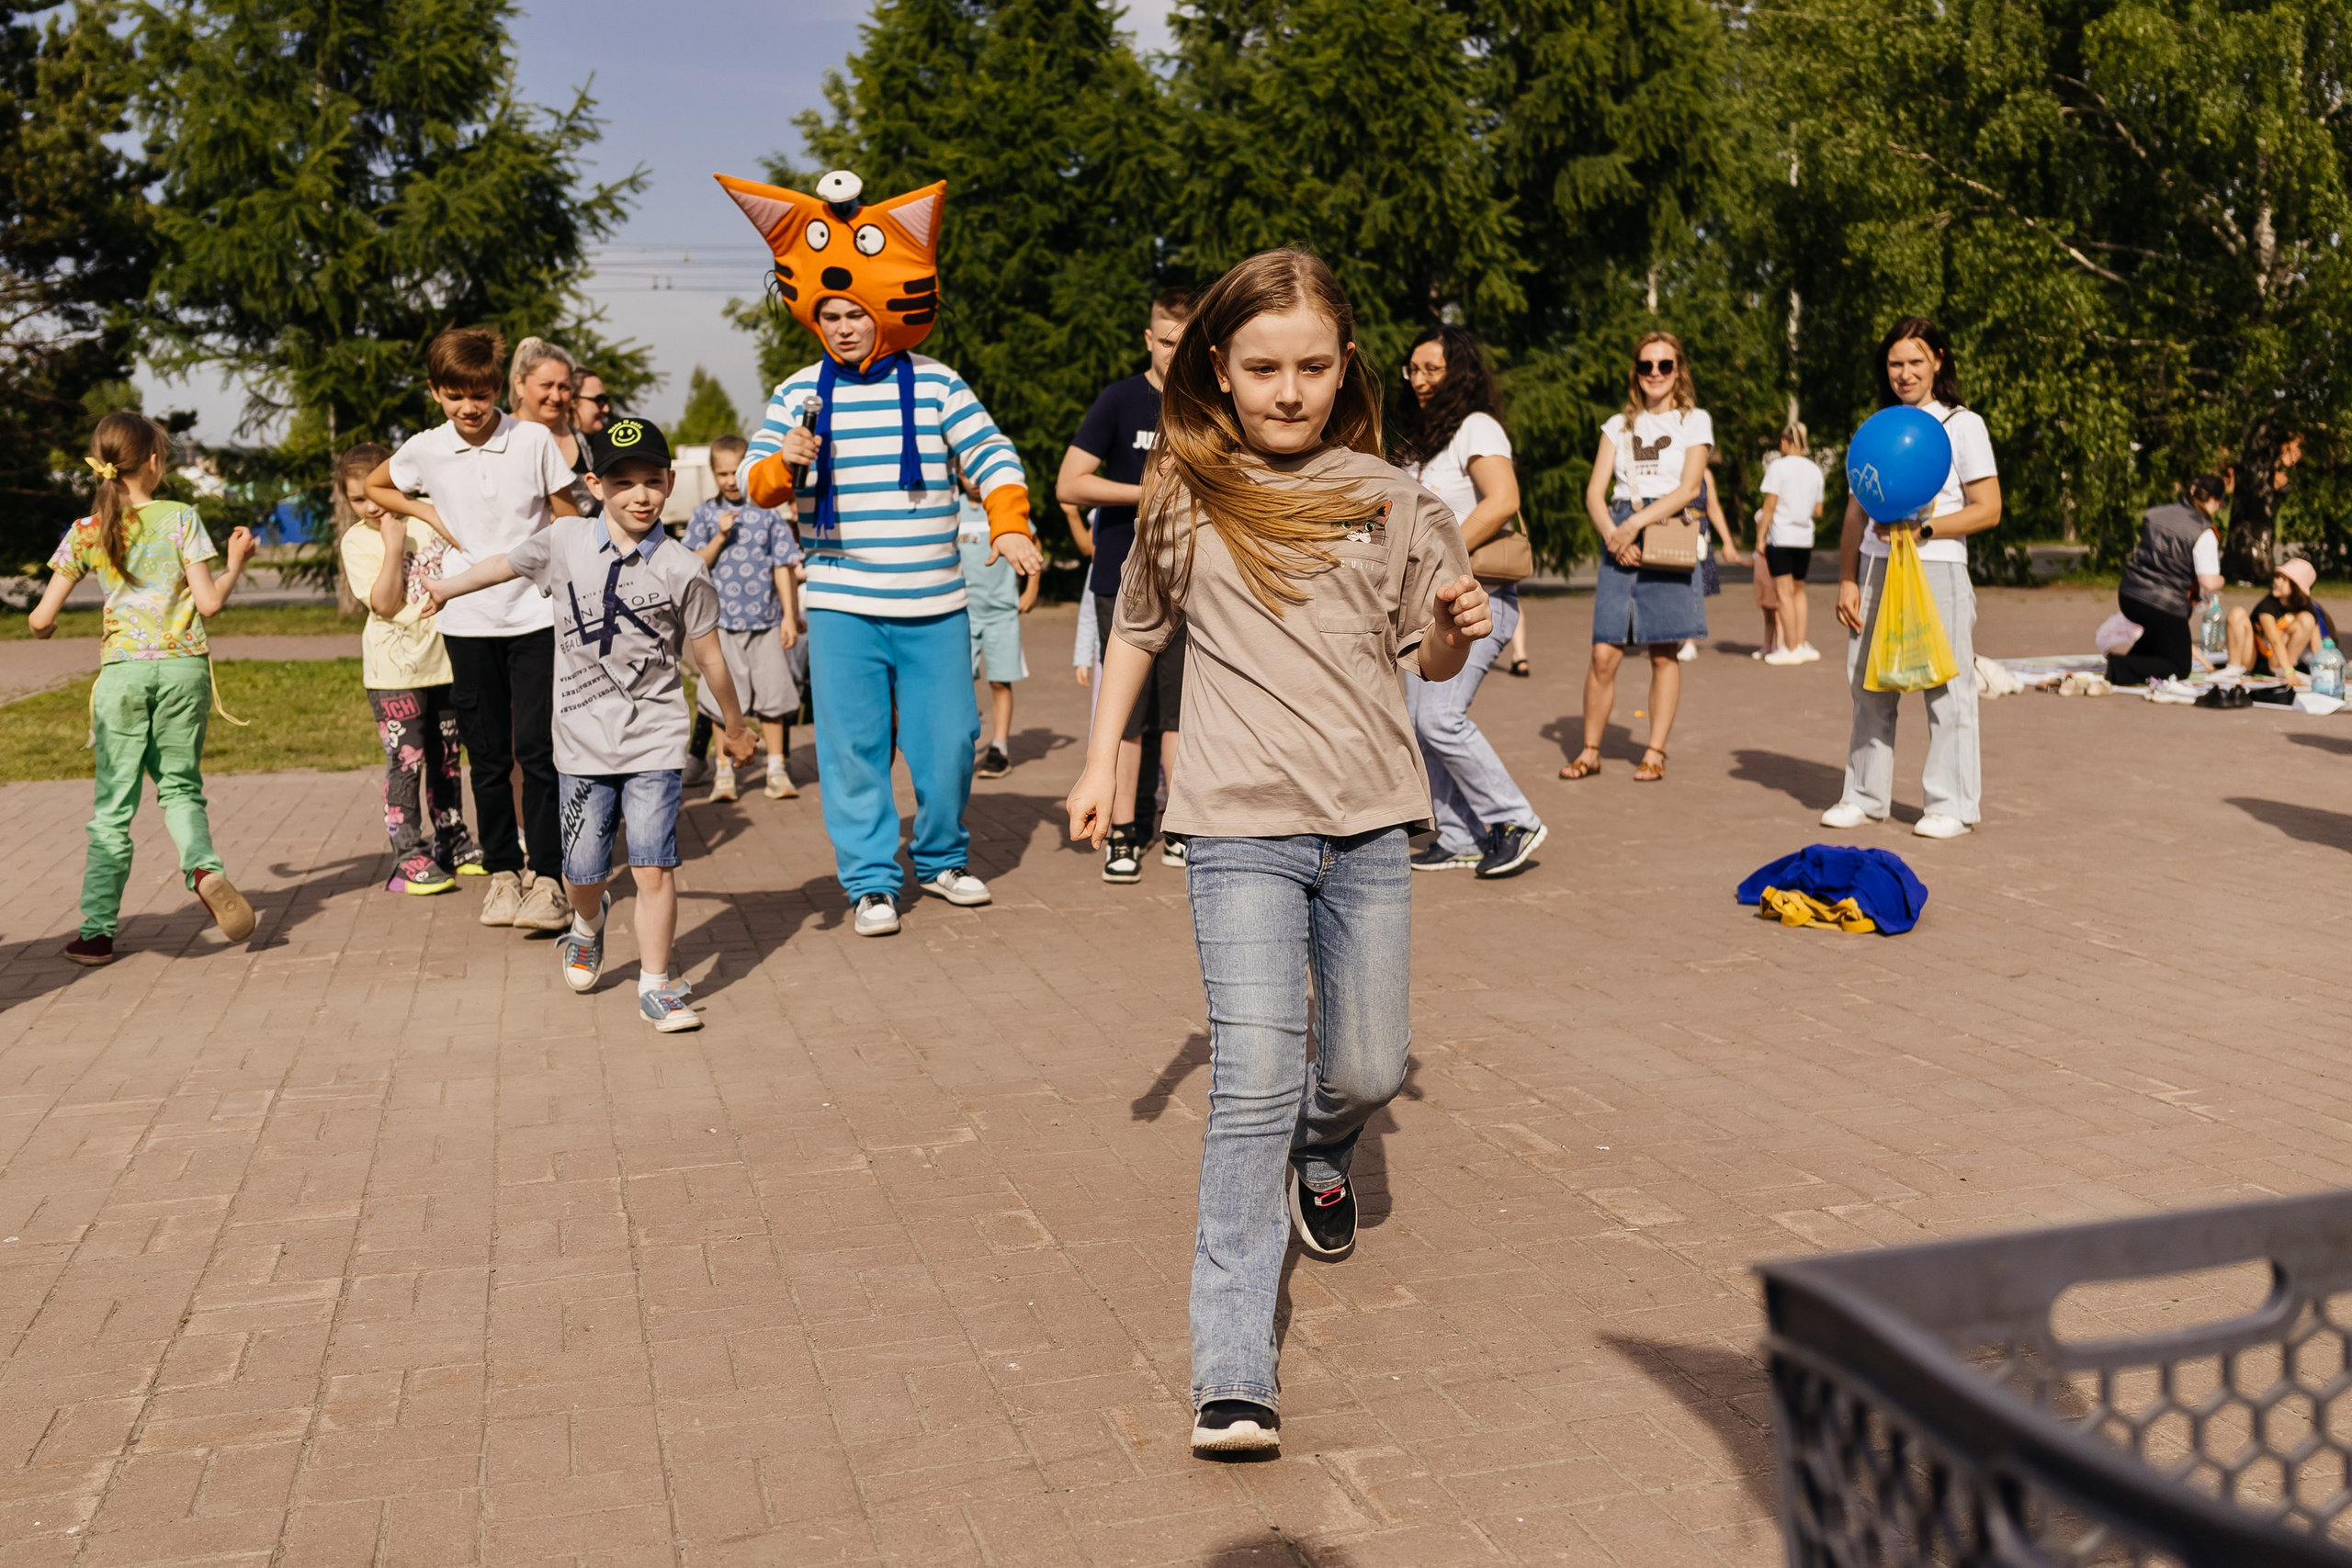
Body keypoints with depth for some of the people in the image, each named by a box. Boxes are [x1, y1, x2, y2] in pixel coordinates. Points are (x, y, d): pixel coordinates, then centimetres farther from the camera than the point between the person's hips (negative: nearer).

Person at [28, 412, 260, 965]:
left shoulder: (85, 533, 2)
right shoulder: (181, 519, -1)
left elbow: (42, 619, 3)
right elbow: (210, 602, -5)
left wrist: (43, 628, 26)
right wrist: (236, 563, 12)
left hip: (123, 671, 0)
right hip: (184, 666, 0)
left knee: (114, 804, 6)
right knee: (180, 786, 15)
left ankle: (97, 930, 6)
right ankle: (204, 868, -14)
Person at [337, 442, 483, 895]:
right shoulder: (357, 542, -4)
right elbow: (384, 604, -14)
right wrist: (393, 545, -21)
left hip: (443, 657, 4)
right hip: (395, 666, -4)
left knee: (446, 756, 14)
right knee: (406, 760, -8)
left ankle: (451, 841, 27)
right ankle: (409, 857, -4)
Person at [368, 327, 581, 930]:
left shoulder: (534, 440, -4)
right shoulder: (424, 450, 2)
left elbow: (569, 526, 4)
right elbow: (374, 486, 22)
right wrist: (428, 513, 6)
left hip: (536, 616, -2)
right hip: (467, 622, 2)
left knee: (537, 750, -6)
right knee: (487, 757, 8)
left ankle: (547, 878, 1)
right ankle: (502, 871, 20)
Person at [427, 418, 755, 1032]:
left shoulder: (682, 569, -6)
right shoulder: (564, 542, -2)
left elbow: (708, 655, 3)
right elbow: (504, 566, 18)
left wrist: (735, 727, 11)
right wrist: (445, 587, 32)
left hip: (654, 740, -2)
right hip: (584, 739, 2)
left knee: (653, 866, -10)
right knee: (583, 871, 10)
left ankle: (656, 985, 4)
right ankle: (587, 923, 45)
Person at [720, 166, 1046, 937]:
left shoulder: (936, 384, 3)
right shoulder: (799, 394, 3)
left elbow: (992, 456, 3)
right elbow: (755, 481, 1)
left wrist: (1009, 526, -12)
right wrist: (785, 465, -21)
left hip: (935, 602, 1)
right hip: (842, 605, 0)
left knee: (948, 738, 6)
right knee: (853, 745, -1)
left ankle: (942, 859, 28)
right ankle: (872, 882, 10)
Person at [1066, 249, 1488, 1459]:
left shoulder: (1386, 498, 5)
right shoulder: (1182, 498, 2)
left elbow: (1428, 659, 13)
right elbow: (1137, 631, 18)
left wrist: (1457, 627, -9)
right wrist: (1101, 759, 12)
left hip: (1368, 823, 2)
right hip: (1241, 825, -2)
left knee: (1368, 1071, 10)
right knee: (1254, 1078, -12)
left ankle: (1321, 1155, 49)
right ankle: (1233, 1375, -8)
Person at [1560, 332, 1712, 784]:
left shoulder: (1694, 420, 7)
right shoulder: (1619, 425, 16)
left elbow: (1689, 487, -6)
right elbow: (1595, 492, 8)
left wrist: (1637, 523, -14)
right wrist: (1612, 533, -10)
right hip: (1619, 537, 2)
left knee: (1664, 654, -1)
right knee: (1604, 654, -4)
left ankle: (1656, 752, 6)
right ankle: (1590, 751, 6)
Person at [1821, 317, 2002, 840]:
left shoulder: (1963, 425, 2)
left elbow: (1987, 509, -4)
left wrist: (1922, 529, -16)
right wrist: (1847, 579, 5)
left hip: (1937, 571, -4)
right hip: (1875, 571, 5)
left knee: (1946, 692, -3)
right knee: (1870, 688, 8)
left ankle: (1953, 806, 6)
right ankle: (1865, 797, 18)